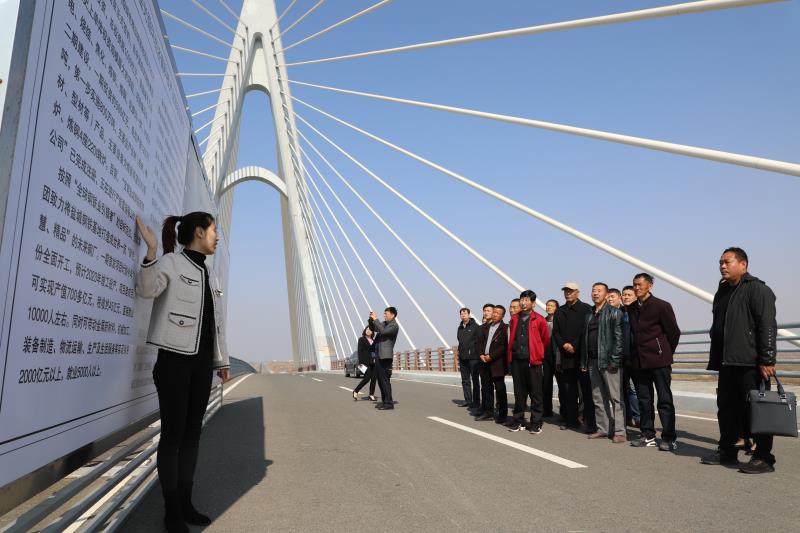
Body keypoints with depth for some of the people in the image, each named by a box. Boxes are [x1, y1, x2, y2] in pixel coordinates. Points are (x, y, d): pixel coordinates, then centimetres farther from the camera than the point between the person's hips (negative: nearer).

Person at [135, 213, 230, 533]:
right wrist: (152, 250, -35)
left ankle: (185, 502, 20)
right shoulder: (172, 261, -3)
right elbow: (147, 289, -23)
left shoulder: (207, 274, 18)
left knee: (193, 432, 10)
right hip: (175, 358, -7)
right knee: (172, 432, -1)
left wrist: (222, 359, 20)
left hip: (202, 361, 7)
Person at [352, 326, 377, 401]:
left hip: (374, 362, 6)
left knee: (374, 379, 1)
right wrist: (361, 362, -14)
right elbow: (359, 351, -5)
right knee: (367, 378, -13)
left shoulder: (374, 341, 17)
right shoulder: (361, 339, 2)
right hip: (366, 362, -6)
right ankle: (355, 391, 2)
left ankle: (371, 395, 9)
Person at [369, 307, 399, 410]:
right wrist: (371, 319, 4)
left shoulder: (394, 326, -10)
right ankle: (384, 401, 19)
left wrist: (376, 319, -20)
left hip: (386, 357, -9)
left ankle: (389, 403, -3)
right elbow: (373, 328, 22)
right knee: (380, 379, 11)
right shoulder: (384, 323, 15)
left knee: (385, 380, -8)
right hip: (379, 356, 9)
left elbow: (383, 331, -25)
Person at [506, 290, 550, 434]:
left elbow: (546, 339, 6)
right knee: (519, 392, 10)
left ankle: (536, 424, 10)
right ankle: (518, 421, 19)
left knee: (536, 393, 2)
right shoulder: (514, 319, 10)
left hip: (533, 361, -4)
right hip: (516, 360, 4)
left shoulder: (539, 320, -2)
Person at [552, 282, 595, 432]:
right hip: (566, 356, 5)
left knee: (587, 390, -4)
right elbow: (555, 332, 12)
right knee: (569, 390, 10)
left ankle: (590, 423, -2)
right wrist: (564, 345, -5)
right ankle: (570, 420, 19)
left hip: (582, 356, -5)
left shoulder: (586, 309, 0)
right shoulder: (559, 312, 16)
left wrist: (575, 347, -10)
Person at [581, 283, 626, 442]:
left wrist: (615, 360, -18)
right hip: (593, 362, 7)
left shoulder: (613, 312, -2)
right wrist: (583, 362, 13)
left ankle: (619, 431, 0)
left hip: (608, 362, -7)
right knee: (598, 398, 10)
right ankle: (603, 428, 18)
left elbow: (618, 337, -10)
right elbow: (584, 339, 19)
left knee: (615, 397, -4)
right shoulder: (589, 315, 18)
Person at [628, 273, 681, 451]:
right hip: (640, 361, 6)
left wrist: (666, 353, 5)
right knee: (644, 399, 10)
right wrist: (635, 355, 12)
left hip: (659, 359, -6)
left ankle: (669, 438, 4)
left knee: (665, 399, -2)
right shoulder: (631, 309, 10)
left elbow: (674, 332, -2)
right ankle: (648, 435, 19)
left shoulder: (661, 306, -6)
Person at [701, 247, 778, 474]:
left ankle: (764, 457, 9)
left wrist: (767, 360, -19)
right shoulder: (722, 292, 18)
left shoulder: (757, 289, -6)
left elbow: (767, 326, -14)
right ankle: (727, 452, 23)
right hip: (727, 363, 8)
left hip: (751, 363, -8)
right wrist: (715, 360, 18)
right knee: (726, 408, 13)